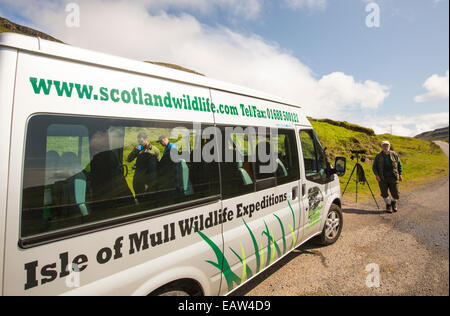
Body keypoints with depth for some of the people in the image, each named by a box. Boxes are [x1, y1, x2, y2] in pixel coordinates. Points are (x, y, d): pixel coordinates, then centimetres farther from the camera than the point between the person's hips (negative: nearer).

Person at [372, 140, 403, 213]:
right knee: (384, 193, -5)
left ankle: (394, 202, 33)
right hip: (382, 179, -1)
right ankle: (388, 205, 19)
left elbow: (399, 164, 12)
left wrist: (400, 174, 3)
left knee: (395, 194, 1)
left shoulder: (394, 154, 7)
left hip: (393, 178, 1)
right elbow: (374, 167, 4)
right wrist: (377, 175, -10)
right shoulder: (378, 156, 3)